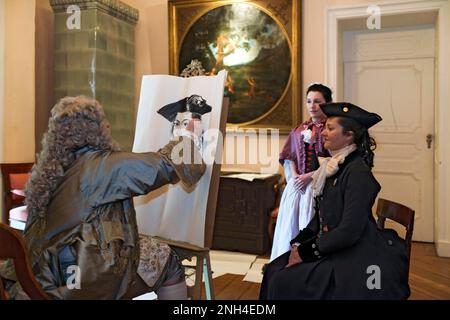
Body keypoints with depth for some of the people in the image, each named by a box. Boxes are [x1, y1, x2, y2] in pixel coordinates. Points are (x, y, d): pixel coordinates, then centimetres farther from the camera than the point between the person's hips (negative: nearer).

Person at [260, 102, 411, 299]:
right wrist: (298, 245, 2)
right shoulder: (333, 167, 9)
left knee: (284, 283, -16)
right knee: (275, 270, -2)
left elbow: (349, 231, -23)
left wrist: (306, 251, -14)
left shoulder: (357, 171, -19)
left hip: (355, 258, -8)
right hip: (332, 249, 8)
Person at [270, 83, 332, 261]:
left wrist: (309, 176, -15)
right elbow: (289, 156, 13)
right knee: (289, 227, 9)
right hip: (296, 186, 5)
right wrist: (294, 175, -4)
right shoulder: (300, 129, 13)